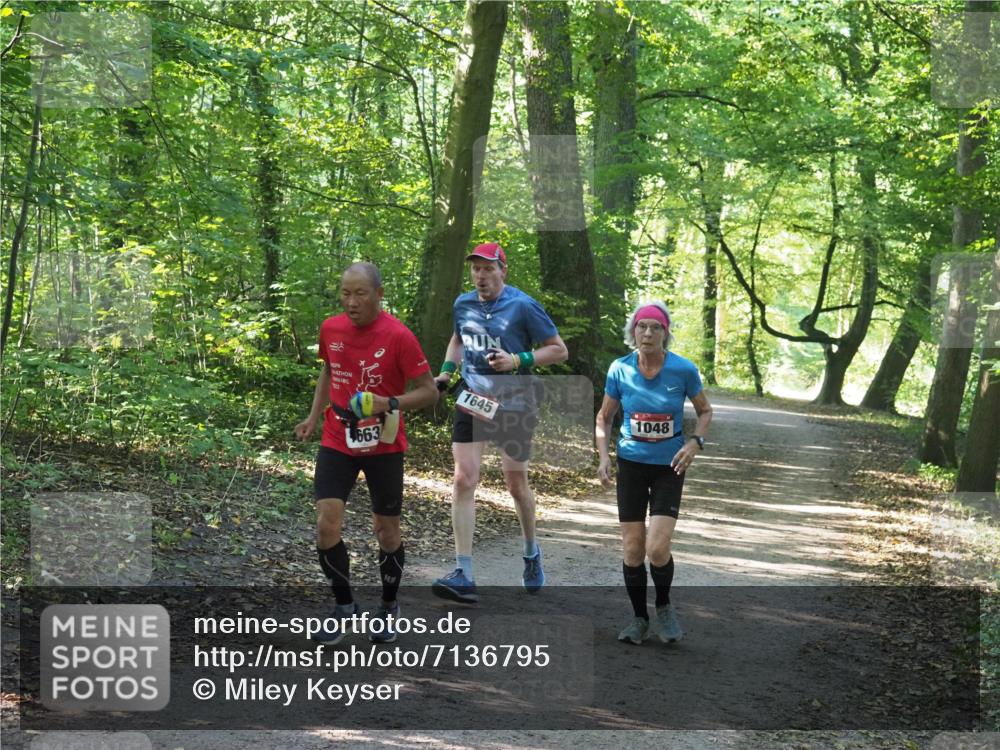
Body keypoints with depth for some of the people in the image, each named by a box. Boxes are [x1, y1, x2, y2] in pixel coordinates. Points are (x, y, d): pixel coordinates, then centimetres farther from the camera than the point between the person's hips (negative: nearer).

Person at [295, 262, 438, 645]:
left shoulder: (398, 336, -16)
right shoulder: (330, 328, -2)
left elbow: (429, 391, -11)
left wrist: (390, 404, -27)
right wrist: (314, 417, 11)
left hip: (383, 446, -3)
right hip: (337, 442, 3)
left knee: (386, 531, 7)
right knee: (326, 525, -8)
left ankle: (389, 608, 30)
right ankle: (344, 606, 13)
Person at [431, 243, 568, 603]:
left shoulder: (523, 306, -10)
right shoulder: (463, 303, 5)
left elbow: (558, 350, -7)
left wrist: (518, 361, -19)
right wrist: (447, 370, 9)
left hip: (514, 405, -3)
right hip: (471, 399, 3)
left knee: (516, 484, 9)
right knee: (463, 480, -10)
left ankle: (532, 554, 37)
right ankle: (464, 575, -11)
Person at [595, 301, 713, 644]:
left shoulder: (684, 370, -12)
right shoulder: (619, 370, -8)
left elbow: (705, 411, 4)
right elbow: (604, 417, 6)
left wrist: (694, 442, -14)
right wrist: (603, 456, -7)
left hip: (669, 467, -2)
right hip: (631, 464, 2)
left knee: (657, 548, -12)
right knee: (632, 548, 2)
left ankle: (664, 607, 16)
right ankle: (639, 618, 21)